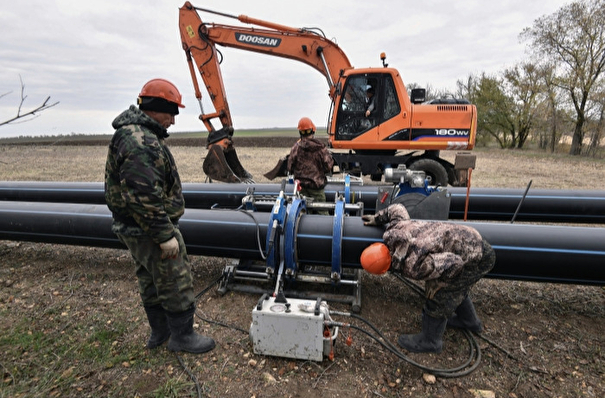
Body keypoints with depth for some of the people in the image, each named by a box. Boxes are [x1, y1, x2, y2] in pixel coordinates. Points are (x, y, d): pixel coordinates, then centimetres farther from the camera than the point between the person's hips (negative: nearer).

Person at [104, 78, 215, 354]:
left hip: (135, 230, 11)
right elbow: (143, 197, -29)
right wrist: (165, 235, -24)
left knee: (151, 281, 21)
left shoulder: (135, 134, 13)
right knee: (176, 282, 3)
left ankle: (159, 332, 38)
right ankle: (182, 336, 21)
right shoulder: (140, 142, -23)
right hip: (150, 230, -11)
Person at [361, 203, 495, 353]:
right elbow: (397, 208, 6)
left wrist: (439, 284, -16)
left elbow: (454, 263, -32)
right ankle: (469, 321, 52)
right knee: (456, 287, 27)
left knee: (440, 295, 1)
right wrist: (376, 219, 18)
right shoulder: (393, 230, -12)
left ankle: (430, 341, 22)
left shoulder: (413, 267, -34)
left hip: (477, 259, -9)